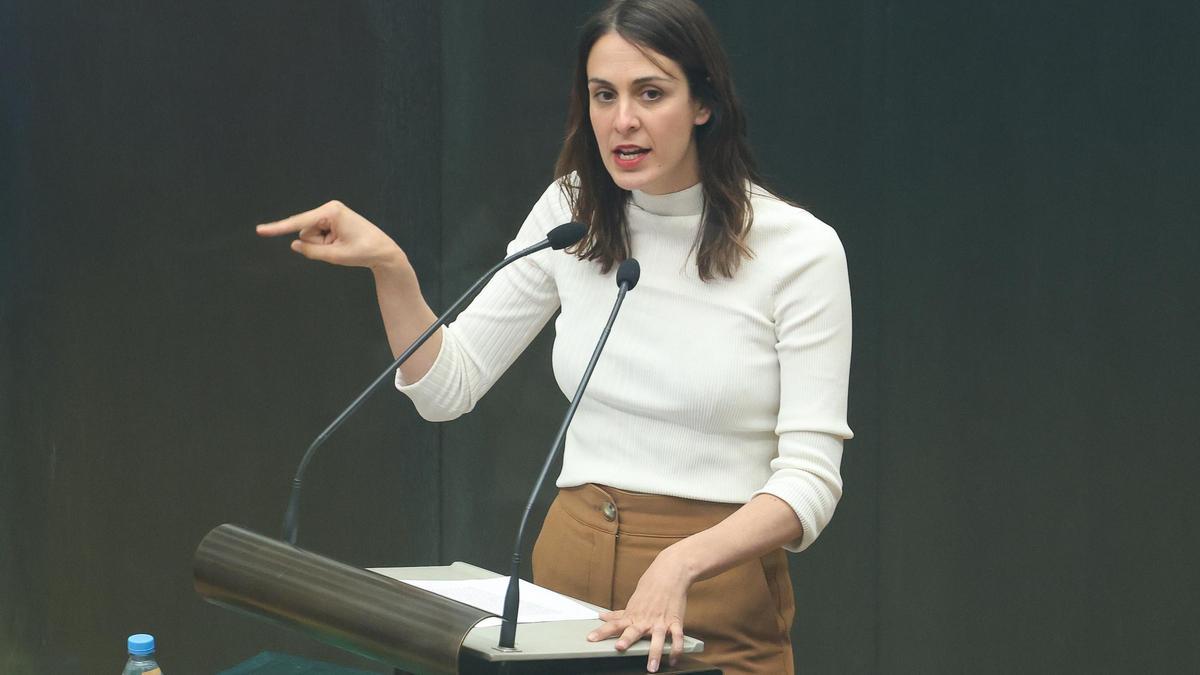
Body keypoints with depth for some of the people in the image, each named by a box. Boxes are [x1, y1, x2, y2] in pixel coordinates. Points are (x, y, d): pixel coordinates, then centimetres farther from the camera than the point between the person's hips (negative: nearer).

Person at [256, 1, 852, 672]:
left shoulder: (798, 248, -11)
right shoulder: (571, 213, 2)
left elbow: (810, 478, -15)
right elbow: (448, 386, 7)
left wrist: (679, 566, -30)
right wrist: (391, 268, -10)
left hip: (719, 593, -4)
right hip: (570, 567, 4)